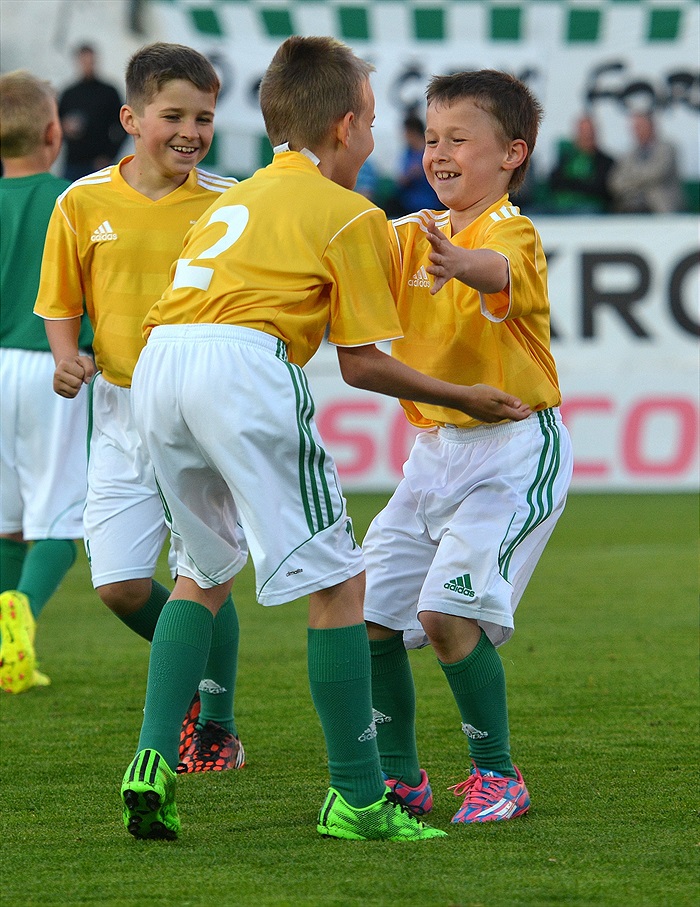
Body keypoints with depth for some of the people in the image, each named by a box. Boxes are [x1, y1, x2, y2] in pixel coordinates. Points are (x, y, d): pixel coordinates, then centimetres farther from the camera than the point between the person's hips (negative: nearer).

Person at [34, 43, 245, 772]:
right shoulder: (84, 203, -1)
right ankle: (197, 673, 27)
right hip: (123, 411, 2)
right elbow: (61, 303, 9)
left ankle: (217, 727, 16)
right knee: (121, 584, -2)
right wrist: (67, 356, -10)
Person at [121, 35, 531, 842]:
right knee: (336, 582, 1)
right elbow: (360, 362, 6)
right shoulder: (351, 214, 10)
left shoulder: (234, 200, 32)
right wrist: (463, 398, 17)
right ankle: (357, 799, 1)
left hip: (157, 360, 7)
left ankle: (153, 760, 6)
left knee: (203, 573, 22)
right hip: (245, 363, -7)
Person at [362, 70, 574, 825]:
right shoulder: (417, 234, 9)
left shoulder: (513, 232, -15)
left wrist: (461, 266, -62)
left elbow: (498, 270, -39)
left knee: (448, 611, -18)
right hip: (434, 452, 8)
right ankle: (399, 777, 19)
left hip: (514, 454, -8)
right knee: (368, 611, 4)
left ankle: (497, 775, -2)